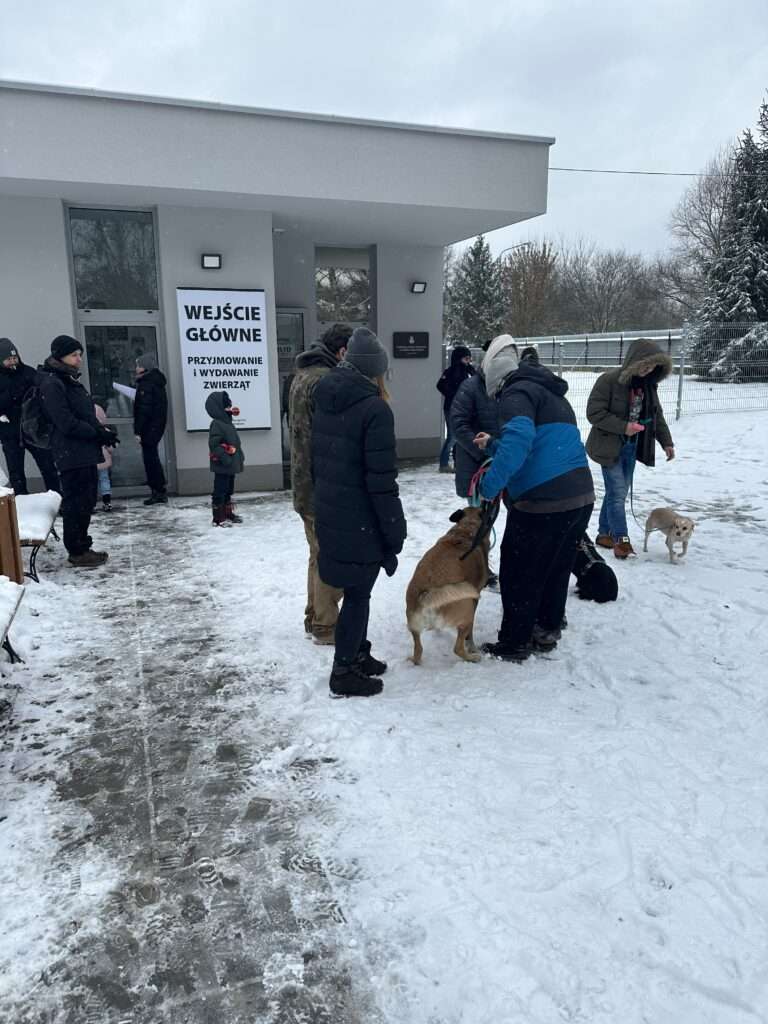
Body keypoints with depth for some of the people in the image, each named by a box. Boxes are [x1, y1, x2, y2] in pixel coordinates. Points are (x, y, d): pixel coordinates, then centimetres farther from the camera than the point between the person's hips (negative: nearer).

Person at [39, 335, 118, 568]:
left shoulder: (69, 380, 16)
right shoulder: (51, 384, -14)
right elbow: (67, 423, -20)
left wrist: (101, 431, 2)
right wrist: (99, 433, -14)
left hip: (85, 452, 10)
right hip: (71, 454, -10)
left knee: (86, 502, 14)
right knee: (75, 503, -2)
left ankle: (82, 548, 24)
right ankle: (77, 553, 8)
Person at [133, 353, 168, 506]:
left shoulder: (147, 384, -14)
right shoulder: (156, 381, 15)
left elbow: (144, 409, -19)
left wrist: (138, 430, -18)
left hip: (149, 428, -9)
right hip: (157, 425, 9)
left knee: (150, 458, -4)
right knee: (152, 457, 15)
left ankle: (159, 492, -2)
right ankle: (159, 491, 18)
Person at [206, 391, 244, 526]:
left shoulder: (227, 423, 14)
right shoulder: (216, 424, -17)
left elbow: (235, 443, 21)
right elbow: (214, 445, -24)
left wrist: (240, 457, 17)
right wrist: (225, 459, -25)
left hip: (231, 465, 10)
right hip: (222, 466, -10)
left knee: (228, 490, 18)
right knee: (220, 491, -4)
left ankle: (228, 513, 28)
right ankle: (218, 518, 1)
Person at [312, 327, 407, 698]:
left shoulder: (324, 402, 7)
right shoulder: (374, 409, -18)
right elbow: (381, 480, -20)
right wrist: (394, 533, -13)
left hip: (329, 514, 8)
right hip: (361, 521, -8)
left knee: (354, 588, 20)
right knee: (358, 594, 5)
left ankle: (357, 654, 34)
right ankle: (344, 671, 16)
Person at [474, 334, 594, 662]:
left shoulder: (517, 392, -6)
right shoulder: (551, 394, 24)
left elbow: (519, 439, -26)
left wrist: (491, 485, -20)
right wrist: (493, 445, 36)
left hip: (543, 501, -9)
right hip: (581, 496, 9)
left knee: (519, 575, 5)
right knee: (557, 570, 21)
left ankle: (514, 645, 15)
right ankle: (546, 631, 35)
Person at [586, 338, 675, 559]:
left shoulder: (648, 384, 5)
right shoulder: (609, 380, -17)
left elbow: (657, 414, 15)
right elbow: (594, 412, -19)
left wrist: (666, 441, 10)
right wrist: (623, 427, -23)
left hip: (631, 447, 7)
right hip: (610, 446, -7)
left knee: (619, 491, 12)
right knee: (617, 492, -9)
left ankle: (604, 533, 24)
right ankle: (621, 539, -3)